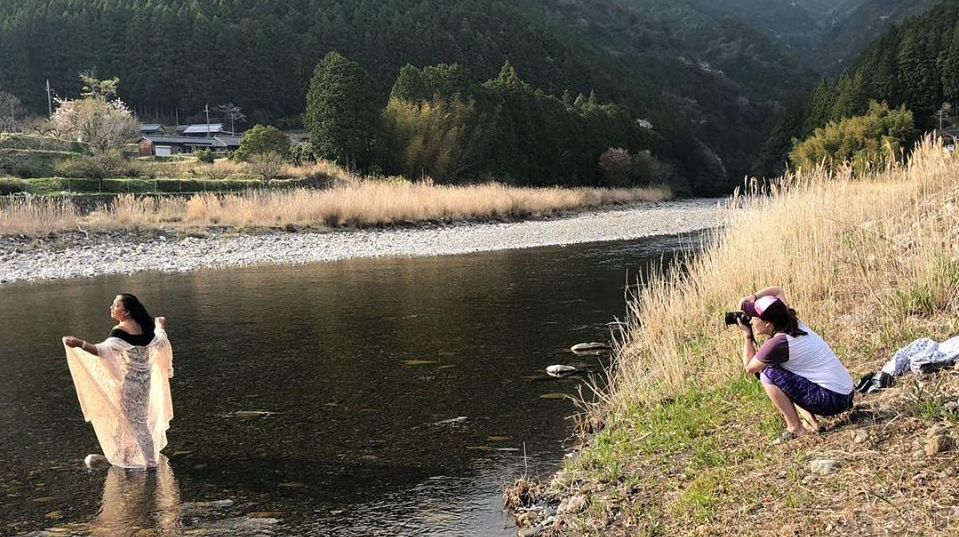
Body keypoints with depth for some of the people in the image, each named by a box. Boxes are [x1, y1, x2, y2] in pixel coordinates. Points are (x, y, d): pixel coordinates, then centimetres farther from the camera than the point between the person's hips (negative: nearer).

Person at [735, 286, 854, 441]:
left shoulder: (778, 343, -18)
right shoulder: (792, 323, 5)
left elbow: (749, 367, -3)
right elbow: (777, 290, 22)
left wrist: (747, 335, 5)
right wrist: (753, 298, 7)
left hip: (832, 399, -9)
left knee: (768, 374, -9)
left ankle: (795, 429, -1)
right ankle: (810, 421, 13)